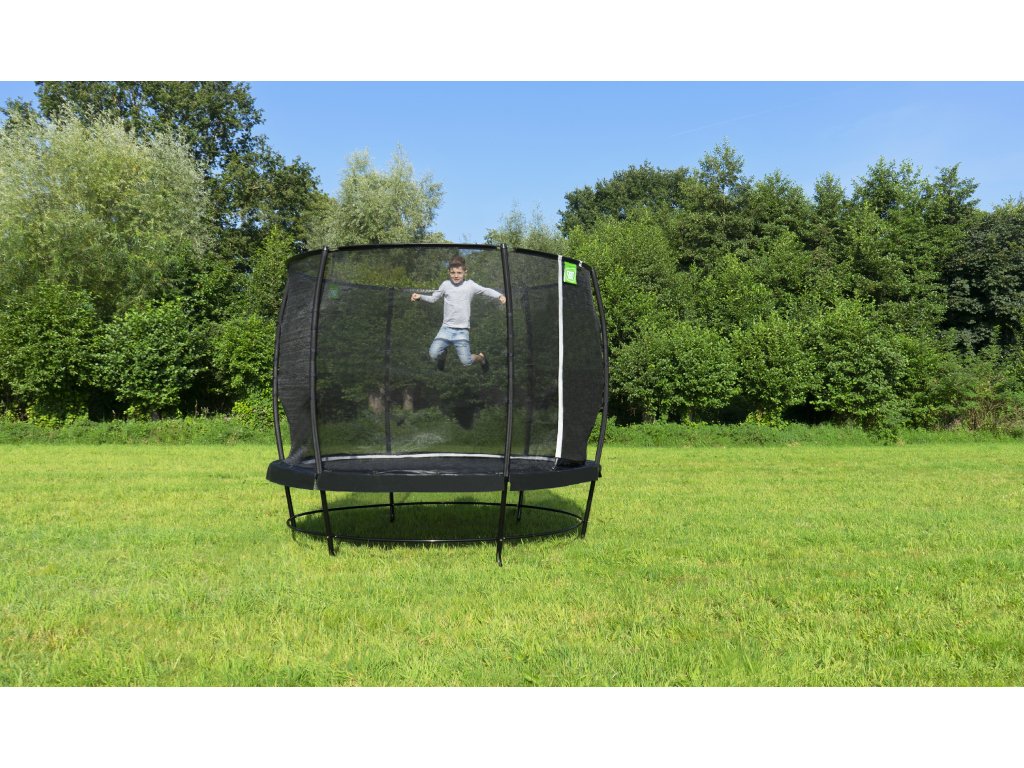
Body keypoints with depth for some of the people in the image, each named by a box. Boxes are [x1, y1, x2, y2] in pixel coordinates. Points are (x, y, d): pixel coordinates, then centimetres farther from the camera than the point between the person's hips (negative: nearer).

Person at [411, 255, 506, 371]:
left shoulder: (470, 285, -1)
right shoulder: (445, 285, 4)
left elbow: (486, 290, 0)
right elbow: (433, 298, 12)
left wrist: (499, 296, -17)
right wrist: (420, 296, -4)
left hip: (462, 330, -2)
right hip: (446, 328, 2)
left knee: (466, 361, -11)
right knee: (433, 354, -15)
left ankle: (481, 357, 25)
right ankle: (443, 354, 24)